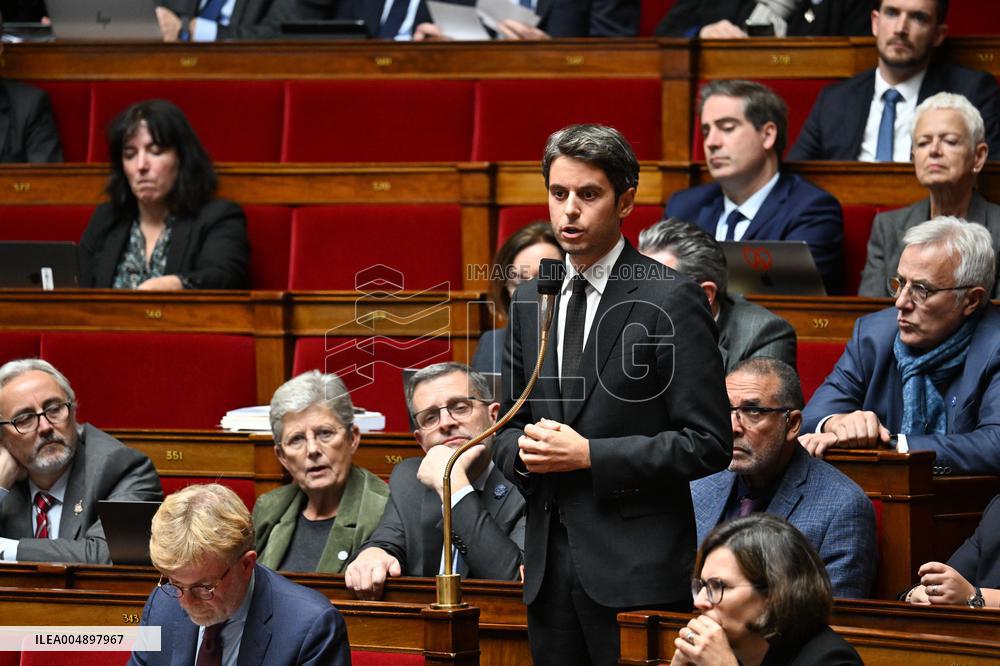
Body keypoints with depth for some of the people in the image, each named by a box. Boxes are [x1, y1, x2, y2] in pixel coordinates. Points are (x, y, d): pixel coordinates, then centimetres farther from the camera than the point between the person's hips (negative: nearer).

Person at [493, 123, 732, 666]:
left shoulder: (671, 299, -6)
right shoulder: (530, 301, 13)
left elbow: (708, 443, -10)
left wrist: (589, 455, -15)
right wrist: (522, 450, -4)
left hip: (636, 561, -6)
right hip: (550, 564, 6)